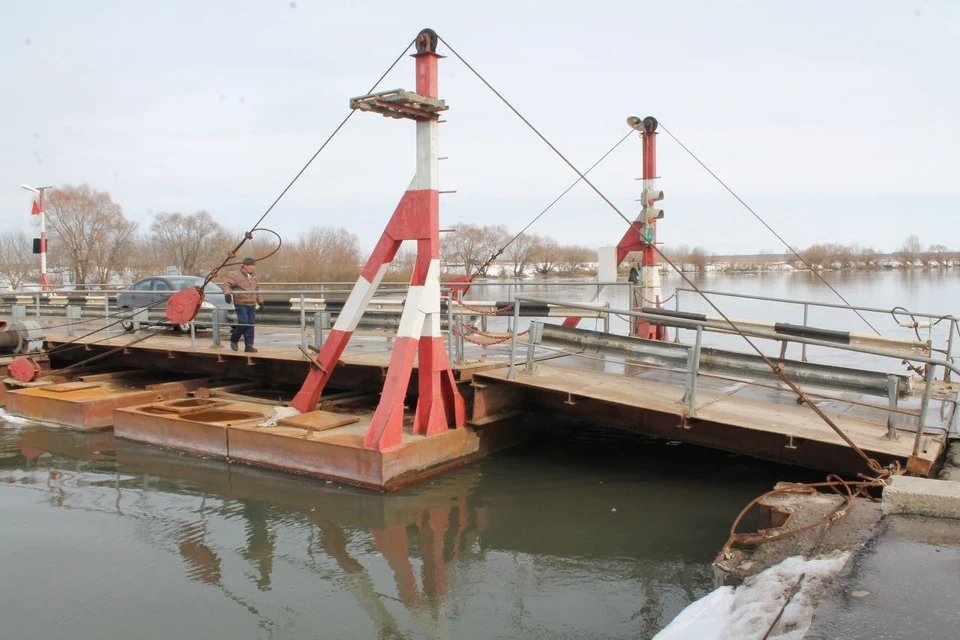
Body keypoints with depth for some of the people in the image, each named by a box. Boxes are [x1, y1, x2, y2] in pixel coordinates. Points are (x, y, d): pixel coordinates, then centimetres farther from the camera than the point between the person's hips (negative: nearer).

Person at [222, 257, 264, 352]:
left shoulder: (253, 278, 18)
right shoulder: (236, 275, -5)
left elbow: (257, 289, 29)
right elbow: (226, 284, -12)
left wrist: (260, 301, 28)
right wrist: (227, 293, -28)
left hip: (251, 305, 7)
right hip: (241, 304, -7)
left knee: (251, 324, 2)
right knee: (243, 323, -15)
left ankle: (249, 345, 6)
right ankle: (234, 339, 11)